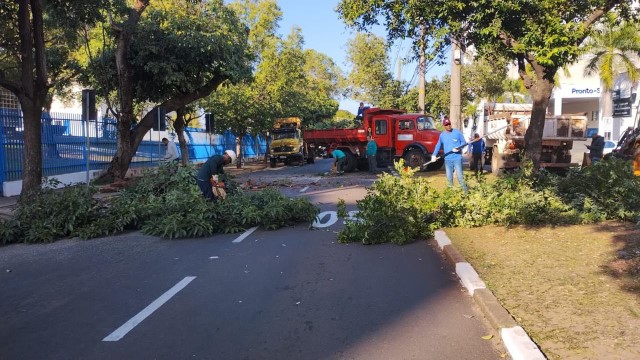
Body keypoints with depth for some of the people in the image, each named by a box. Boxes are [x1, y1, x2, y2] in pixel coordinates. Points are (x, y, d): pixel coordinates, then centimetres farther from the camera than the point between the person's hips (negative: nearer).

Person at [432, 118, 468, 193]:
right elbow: (438, 145, 17)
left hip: (457, 158, -4)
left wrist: (458, 148, -16)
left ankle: (465, 192, -4)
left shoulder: (457, 132, -2)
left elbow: (464, 142, 3)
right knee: (449, 177, 7)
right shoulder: (442, 135, 8)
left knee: (460, 176, -9)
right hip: (447, 159, 4)